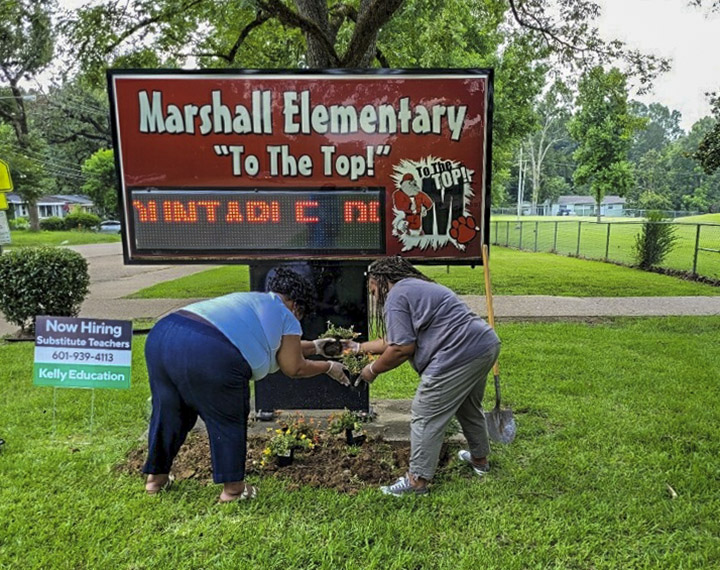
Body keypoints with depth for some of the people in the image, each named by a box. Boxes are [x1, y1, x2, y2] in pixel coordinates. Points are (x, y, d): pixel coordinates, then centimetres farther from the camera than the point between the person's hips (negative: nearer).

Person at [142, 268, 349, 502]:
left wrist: (314, 346, 51)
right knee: (228, 421, 13)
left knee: (168, 410, 25)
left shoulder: (251, 299, 33)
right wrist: (328, 368, 31)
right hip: (209, 355, -8)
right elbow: (294, 368, 16)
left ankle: (156, 477, 41)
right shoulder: (286, 317, 10)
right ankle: (233, 488, 27)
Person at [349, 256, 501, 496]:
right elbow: (394, 341, 28)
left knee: (426, 417, 0)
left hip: (460, 354, -11)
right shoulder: (417, 287, 25)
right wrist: (359, 347, 33)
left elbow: (402, 349, -13)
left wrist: (373, 370, 2)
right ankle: (479, 458, 46)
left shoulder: (397, 296, -6)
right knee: (469, 406, 29)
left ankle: (417, 480, 9)